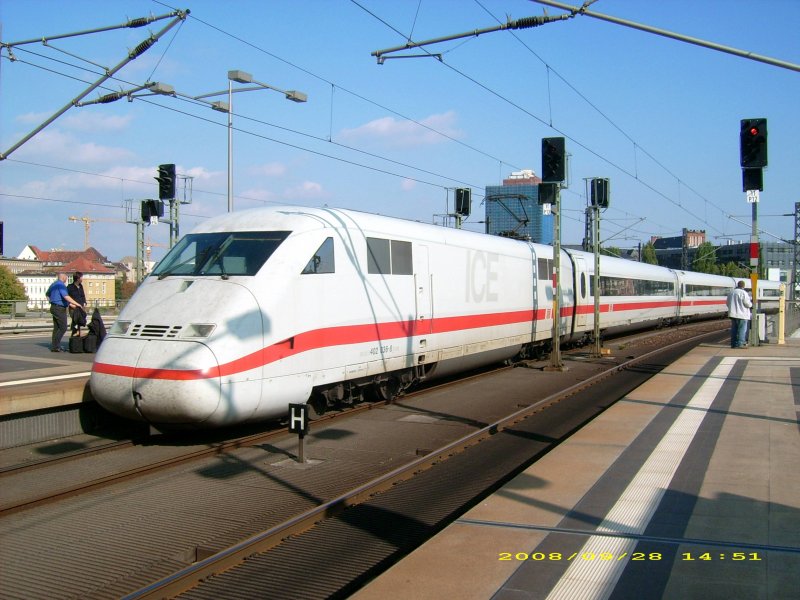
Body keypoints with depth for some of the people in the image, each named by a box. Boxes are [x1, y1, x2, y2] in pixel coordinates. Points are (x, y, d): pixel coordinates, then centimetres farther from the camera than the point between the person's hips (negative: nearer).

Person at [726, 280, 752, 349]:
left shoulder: (731, 293, 11)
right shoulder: (743, 293, -12)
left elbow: (728, 303, 16)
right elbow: (748, 304, -12)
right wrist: (751, 304, 8)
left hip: (733, 314, 7)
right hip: (742, 314, -7)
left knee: (734, 329, 10)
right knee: (742, 329, -4)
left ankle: (733, 344, 11)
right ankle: (740, 344, -7)